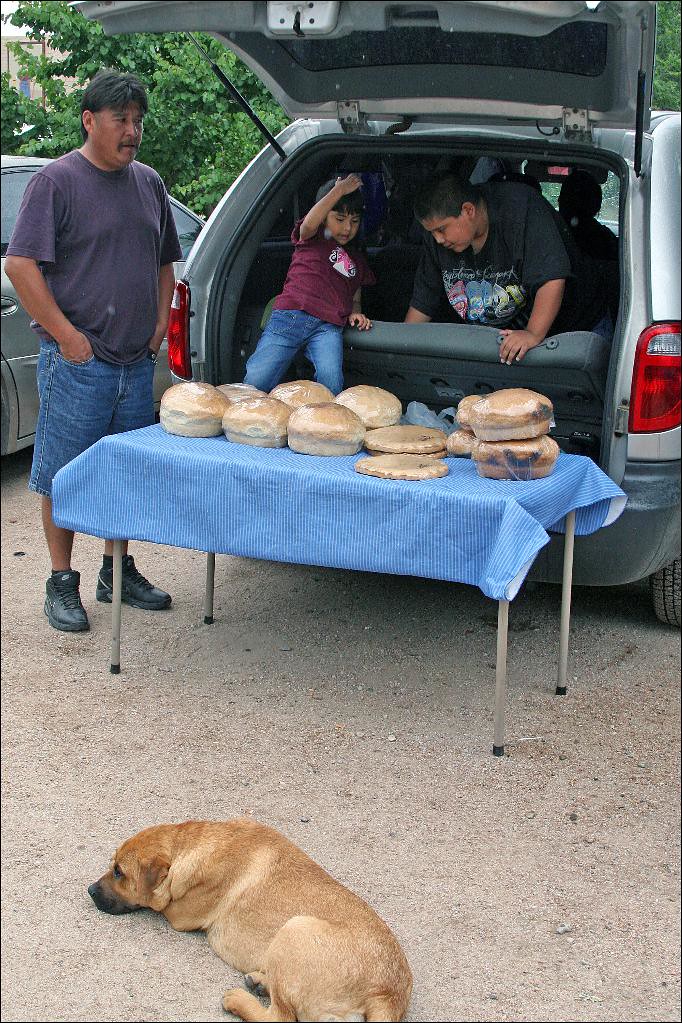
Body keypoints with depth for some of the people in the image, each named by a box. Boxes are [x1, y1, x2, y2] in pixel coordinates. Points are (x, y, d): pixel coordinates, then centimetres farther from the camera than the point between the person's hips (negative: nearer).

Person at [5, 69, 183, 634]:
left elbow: (165, 262, 24)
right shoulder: (58, 179, -7)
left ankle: (118, 572, 26)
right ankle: (62, 582, 11)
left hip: (137, 360, 6)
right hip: (77, 361, -6)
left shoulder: (148, 182, 13)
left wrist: (160, 323, 11)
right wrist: (66, 334, -15)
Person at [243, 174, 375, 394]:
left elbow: (355, 298, 33)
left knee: (331, 382, -27)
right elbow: (309, 223, -8)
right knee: (256, 381, -20)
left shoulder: (357, 259, 30)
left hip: (329, 326, 3)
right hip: (291, 316, -3)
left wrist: (356, 313, 9)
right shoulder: (311, 238, 17)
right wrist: (339, 190, -2)